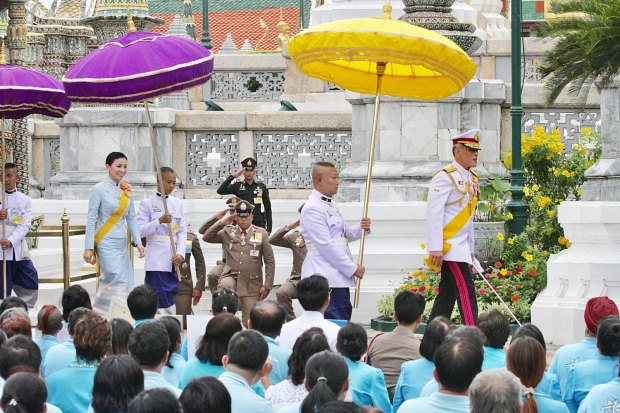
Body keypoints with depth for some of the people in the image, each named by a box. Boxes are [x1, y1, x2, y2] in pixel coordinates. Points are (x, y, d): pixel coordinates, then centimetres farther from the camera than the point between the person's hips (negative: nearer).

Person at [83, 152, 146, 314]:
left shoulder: (127, 190, 9)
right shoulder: (99, 189, -8)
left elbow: (131, 219, 14)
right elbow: (90, 220, -7)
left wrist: (138, 242, 5)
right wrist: (88, 247, -11)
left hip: (122, 245, 6)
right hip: (106, 244, -6)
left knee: (108, 283, 7)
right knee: (119, 283, -14)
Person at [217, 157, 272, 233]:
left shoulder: (261, 187, 8)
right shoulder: (237, 186, 6)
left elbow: (268, 209, 11)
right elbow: (220, 191, -9)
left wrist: (268, 228, 5)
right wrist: (233, 176, -13)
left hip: (259, 224, 1)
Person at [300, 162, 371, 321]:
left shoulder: (331, 205, 17)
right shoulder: (312, 209, -13)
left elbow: (344, 235, 25)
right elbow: (326, 246, -17)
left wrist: (361, 228, 3)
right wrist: (352, 268, -14)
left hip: (339, 275, 10)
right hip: (325, 277, -10)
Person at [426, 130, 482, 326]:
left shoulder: (471, 179, 15)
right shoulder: (445, 177, -12)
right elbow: (434, 213, -18)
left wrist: (470, 249, 20)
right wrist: (435, 248, -24)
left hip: (461, 247, 9)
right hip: (448, 246, -9)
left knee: (447, 293, 10)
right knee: (466, 291, -12)